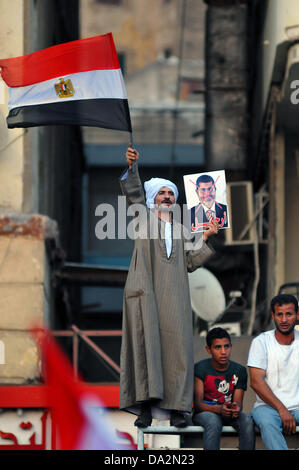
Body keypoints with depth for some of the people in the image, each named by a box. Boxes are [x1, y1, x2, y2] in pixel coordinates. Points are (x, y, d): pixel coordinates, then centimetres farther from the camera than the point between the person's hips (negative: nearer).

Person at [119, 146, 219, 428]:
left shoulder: (180, 229, 25)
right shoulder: (145, 216, 17)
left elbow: (189, 262, 21)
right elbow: (134, 193, -1)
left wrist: (206, 238, 15)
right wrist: (132, 167, -17)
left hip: (173, 295, 3)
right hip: (146, 292, -3)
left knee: (175, 345, -8)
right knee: (145, 342, -12)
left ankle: (176, 408, -11)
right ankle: (145, 407, -17)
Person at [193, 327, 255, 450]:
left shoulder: (239, 370, 2)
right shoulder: (200, 368, -7)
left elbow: (238, 402, -1)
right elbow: (197, 402, -13)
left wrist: (236, 408, -29)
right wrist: (218, 409, -33)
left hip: (229, 415, 3)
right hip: (204, 413, -3)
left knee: (247, 420, -29)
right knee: (214, 422, -37)